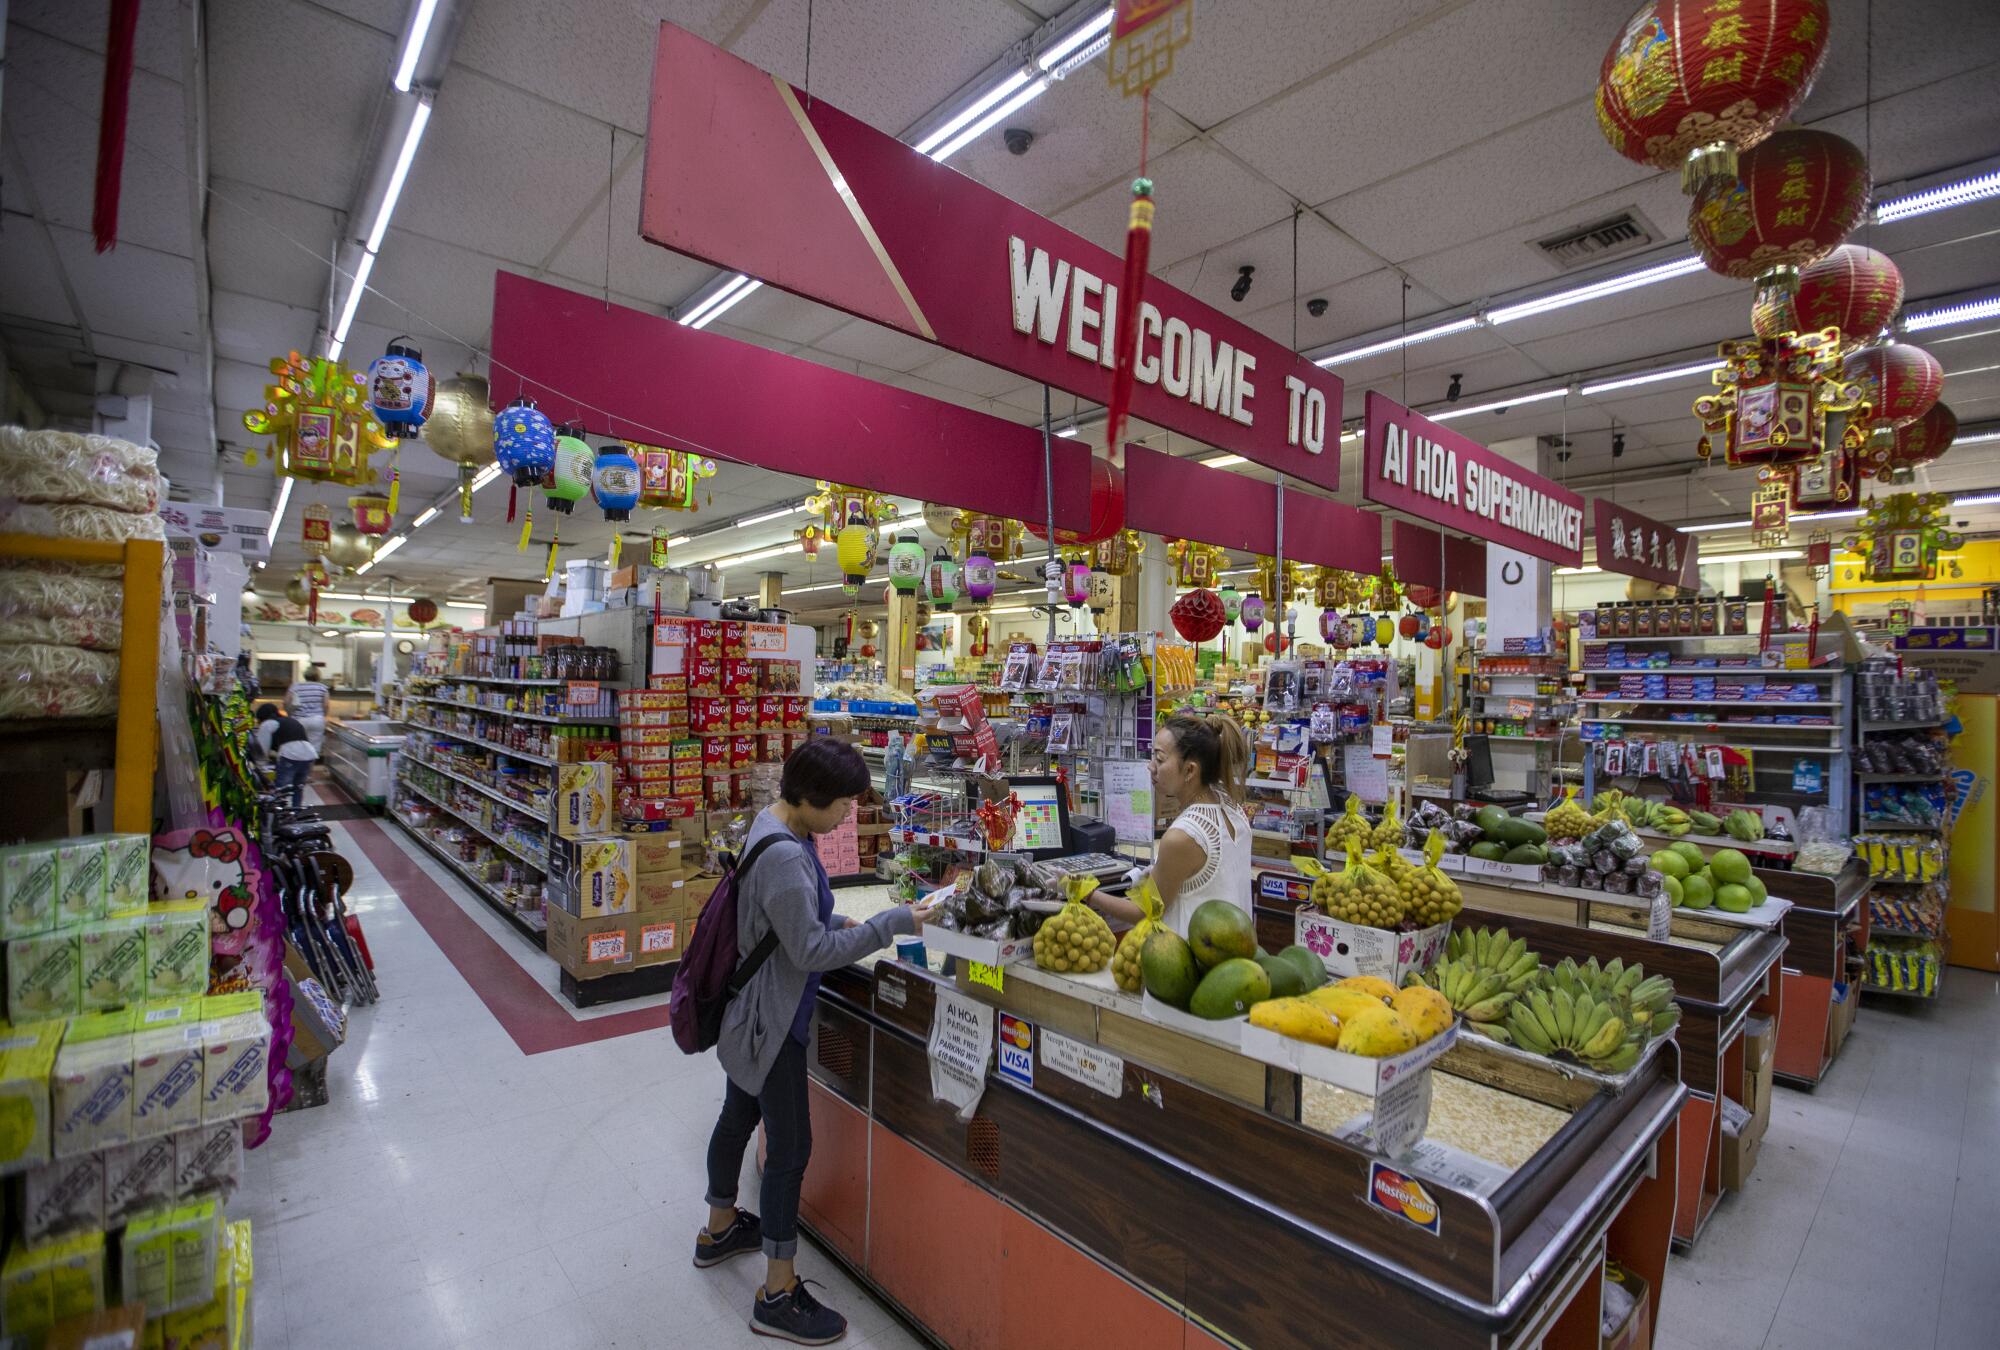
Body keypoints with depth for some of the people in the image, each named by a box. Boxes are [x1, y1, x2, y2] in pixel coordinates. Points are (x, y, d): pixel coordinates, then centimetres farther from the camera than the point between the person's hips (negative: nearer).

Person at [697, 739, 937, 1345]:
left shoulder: (777, 828, 0)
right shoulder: (783, 856, -31)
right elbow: (811, 951, -27)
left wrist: (837, 922, 0)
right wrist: (893, 923, -24)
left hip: (750, 1015, 10)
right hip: (771, 1022, -10)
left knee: (739, 1116, 26)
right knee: (790, 1147, 3)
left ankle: (719, 1229, 49)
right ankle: (778, 1297, 20)